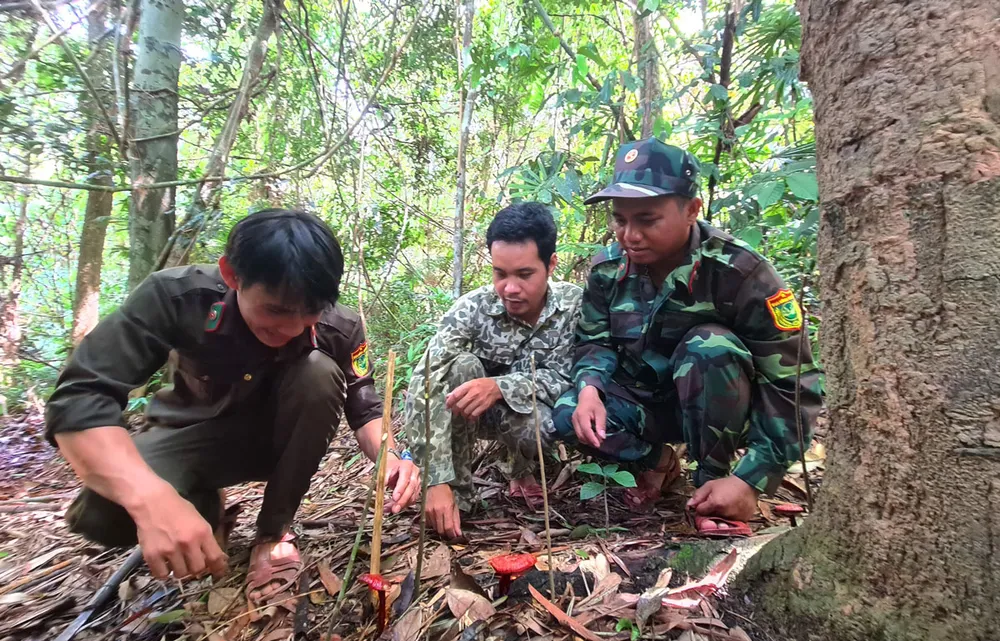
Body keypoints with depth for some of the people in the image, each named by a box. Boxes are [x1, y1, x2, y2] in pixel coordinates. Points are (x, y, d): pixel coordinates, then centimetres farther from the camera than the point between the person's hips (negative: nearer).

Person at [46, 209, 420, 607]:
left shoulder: (339, 328, -24)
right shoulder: (177, 297, -29)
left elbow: (364, 408, -12)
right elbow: (78, 399, -34)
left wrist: (388, 456, -36)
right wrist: (152, 499, -51)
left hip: (278, 438, 1)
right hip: (197, 434, -1)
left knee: (319, 373, -31)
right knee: (102, 513, -30)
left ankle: (273, 531, -12)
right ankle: (206, 504, 5)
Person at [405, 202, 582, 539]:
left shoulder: (575, 304, -20)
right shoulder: (471, 309, -25)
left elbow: (562, 379, -20)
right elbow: (424, 389, -32)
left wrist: (500, 386, -40)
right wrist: (436, 481, -40)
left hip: (533, 411, 0)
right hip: (474, 412, 0)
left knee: (532, 424, -35)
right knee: (461, 366, -32)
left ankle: (524, 470, 3)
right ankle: (456, 491, -15)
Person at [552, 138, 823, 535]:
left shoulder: (739, 272, -24)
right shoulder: (608, 269, -11)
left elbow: (793, 383, -21)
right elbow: (595, 342, 1)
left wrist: (752, 479, -27)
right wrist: (590, 387, -23)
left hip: (721, 410, -3)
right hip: (644, 401, 4)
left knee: (708, 346, -35)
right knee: (567, 417, -24)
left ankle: (712, 478, -13)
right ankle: (655, 462, 6)